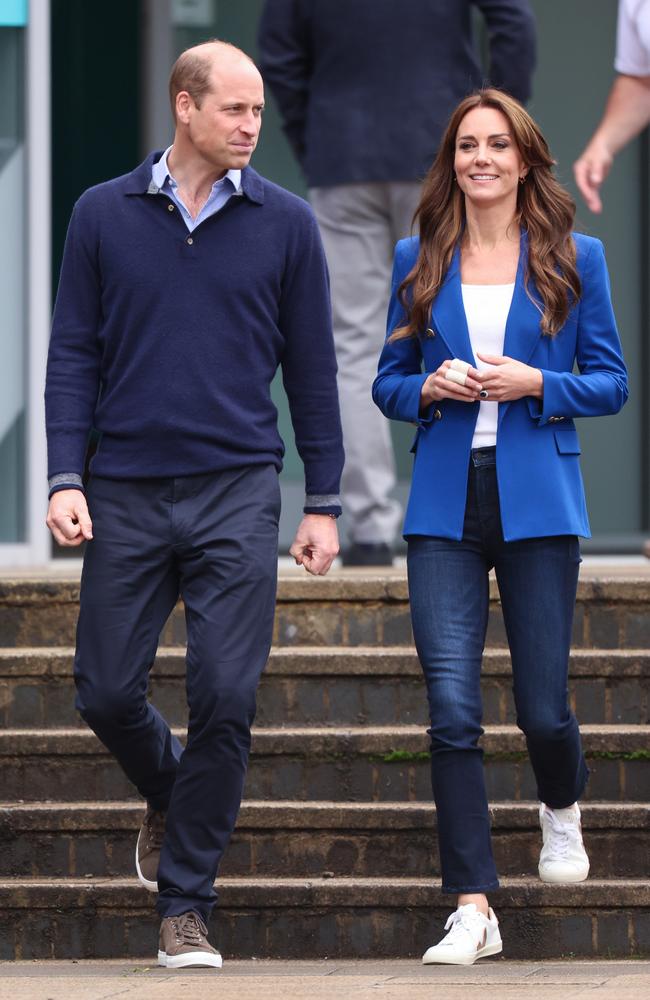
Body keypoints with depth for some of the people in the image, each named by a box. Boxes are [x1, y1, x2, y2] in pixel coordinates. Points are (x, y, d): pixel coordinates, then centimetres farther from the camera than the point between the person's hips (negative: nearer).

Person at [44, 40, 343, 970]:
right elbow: (73, 355, 6)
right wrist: (65, 480, -4)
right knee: (107, 691, 3)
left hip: (237, 495, -1)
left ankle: (185, 906, 3)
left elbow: (312, 367, 8)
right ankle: (167, 797, 36)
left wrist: (324, 502, 5)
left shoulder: (285, 223, 4)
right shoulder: (103, 215, 4)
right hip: (126, 497, 1)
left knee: (225, 699, -7)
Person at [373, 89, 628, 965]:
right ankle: (473, 909, -6)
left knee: (542, 706, 2)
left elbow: (612, 383, 6)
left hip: (537, 502, -1)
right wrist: (428, 388, -7)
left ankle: (562, 809, 39)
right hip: (445, 506, 1)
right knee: (452, 709, -9)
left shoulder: (574, 259, 5)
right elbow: (389, 380, 15)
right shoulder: (418, 260, 9)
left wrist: (538, 384, -11)